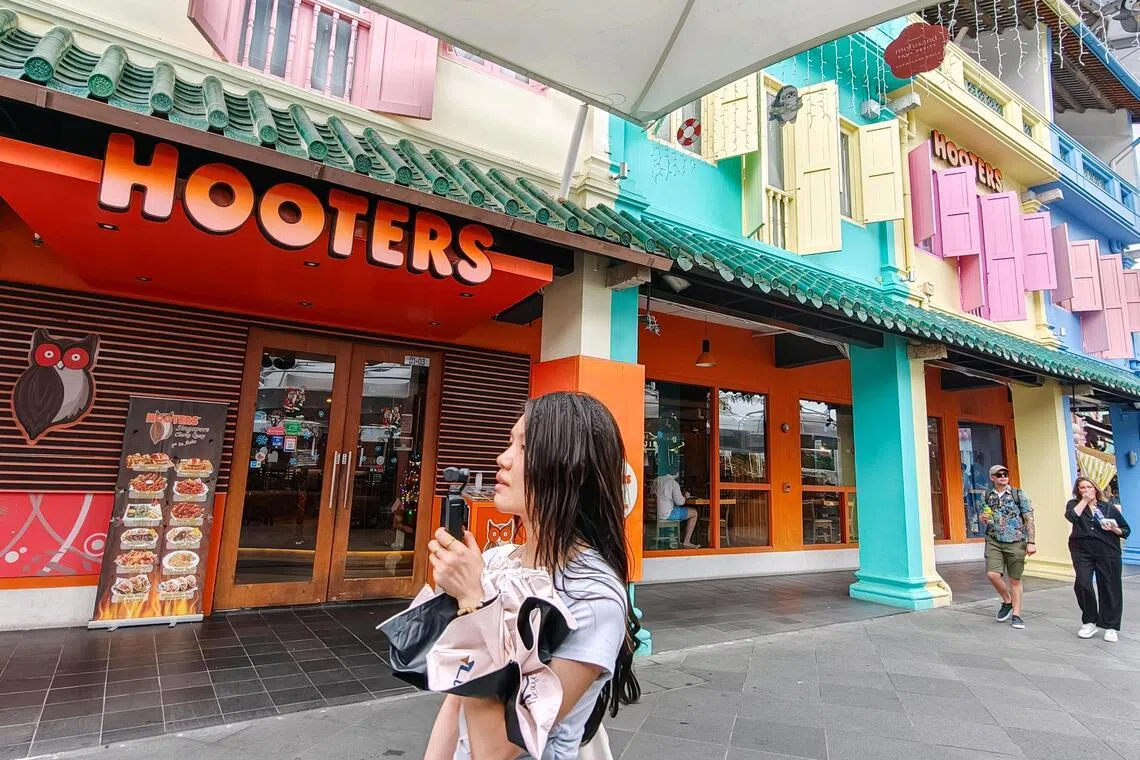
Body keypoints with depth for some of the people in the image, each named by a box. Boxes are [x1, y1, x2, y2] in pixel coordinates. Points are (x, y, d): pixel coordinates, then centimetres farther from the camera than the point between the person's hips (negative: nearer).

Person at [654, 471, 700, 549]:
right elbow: (679, 502, -14)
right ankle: (686, 542, 7)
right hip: (666, 514, -8)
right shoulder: (673, 483, -12)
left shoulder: (657, 480, 10)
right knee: (694, 513, 7)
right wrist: (685, 497, 7)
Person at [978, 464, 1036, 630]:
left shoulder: (1019, 494, -1)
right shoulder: (987, 496, 7)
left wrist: (1031, 542, -9)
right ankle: (1007, 601, 14)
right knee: (992, 574, -13)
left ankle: (1016, 614, 18)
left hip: (1016, 542, -2)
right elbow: (982, 517, 20)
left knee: (1015, 579, 5)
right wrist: (982, 518, -4)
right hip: (994, 542, 2)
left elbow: (1029, 520, -2)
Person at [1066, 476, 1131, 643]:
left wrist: (1115, 529, -10)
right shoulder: (1074, 504, 8)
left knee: (1109, 588, 4)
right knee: (1082, 583, -13)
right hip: (1082, 551, 0)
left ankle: (1110, 627, 18)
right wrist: (1084, 501, -8)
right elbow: (1071, 516, -14)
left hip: (1108, 551, 1)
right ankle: (1089, 622, 5)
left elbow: (1126, 530, 11)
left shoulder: (1109, 507, 8)